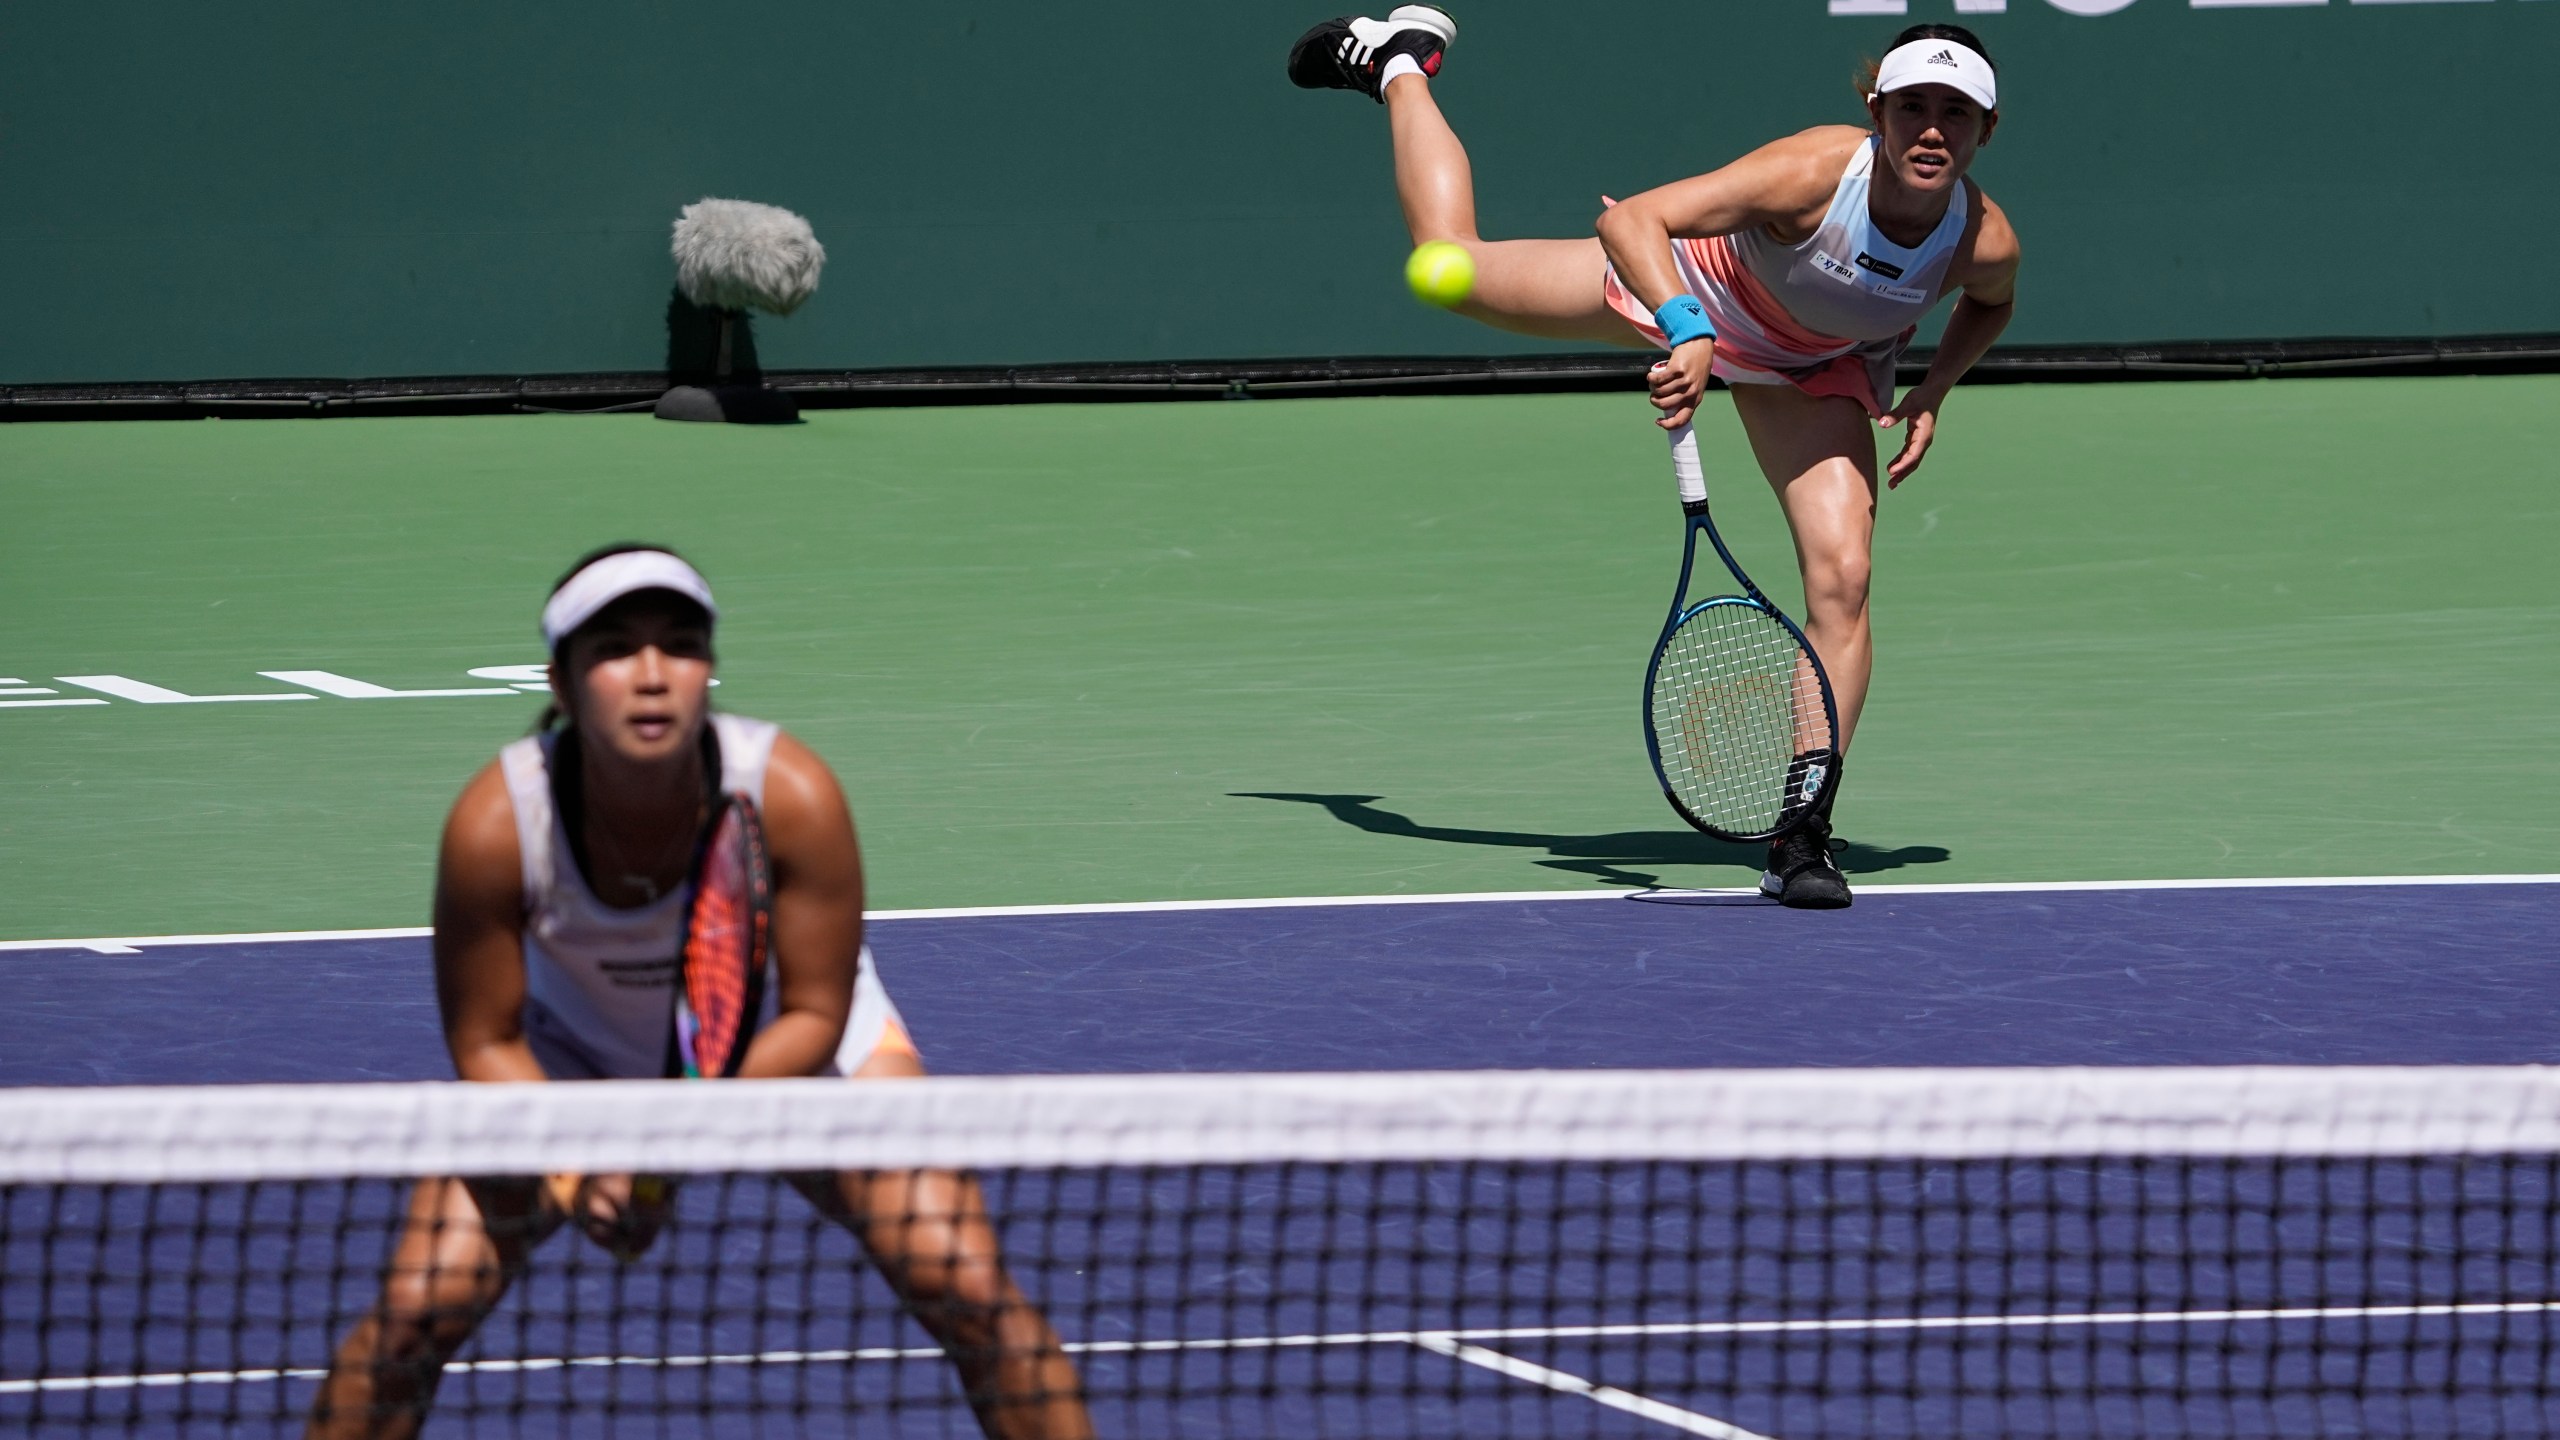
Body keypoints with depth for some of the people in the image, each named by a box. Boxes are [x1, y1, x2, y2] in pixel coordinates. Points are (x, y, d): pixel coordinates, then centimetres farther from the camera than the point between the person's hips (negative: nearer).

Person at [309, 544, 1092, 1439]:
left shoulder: (791, 796, -33)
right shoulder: (495, 824, -31)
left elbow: (815, 1013, -22)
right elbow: (487, 1042, -19)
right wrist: (570, 1171, -35)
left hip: (790, 1048, 0)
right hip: (579, 1054, 0)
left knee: (965, 1284, -16)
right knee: (416, 1310, -14)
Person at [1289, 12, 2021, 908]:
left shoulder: (1985, 243, -30)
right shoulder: (1814, 172, -42)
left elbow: (1991, 305, -1)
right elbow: (1628, 219, -46)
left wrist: (1930, 397, -15)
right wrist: (1687, 334, -60)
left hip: (1813, 372, 2)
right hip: (1694, 288, -2)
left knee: (1842, 579, -17)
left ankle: (1802, 836, -8)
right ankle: (1399, 61, 35)